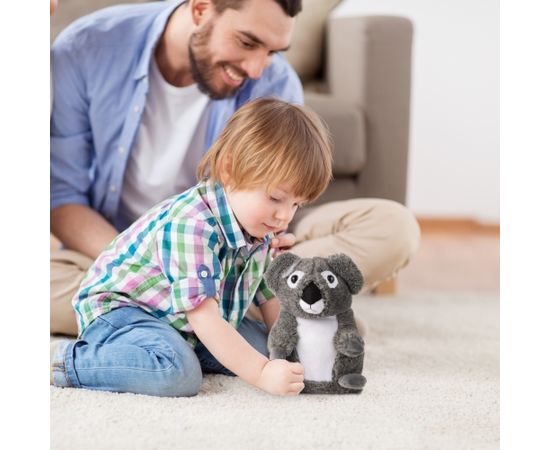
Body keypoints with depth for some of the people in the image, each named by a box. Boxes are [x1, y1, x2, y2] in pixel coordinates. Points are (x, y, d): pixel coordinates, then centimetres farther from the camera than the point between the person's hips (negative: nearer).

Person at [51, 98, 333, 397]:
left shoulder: (258, 231, -2)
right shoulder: (191, 226, -32)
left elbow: (269, 296, 11)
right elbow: (202, 316, -36)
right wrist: (261, 373, -39)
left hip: (180, 326, 9)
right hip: (119, 308, -9)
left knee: (264, 347, 2)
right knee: (178, 373, -36)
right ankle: (64, 359, -19)